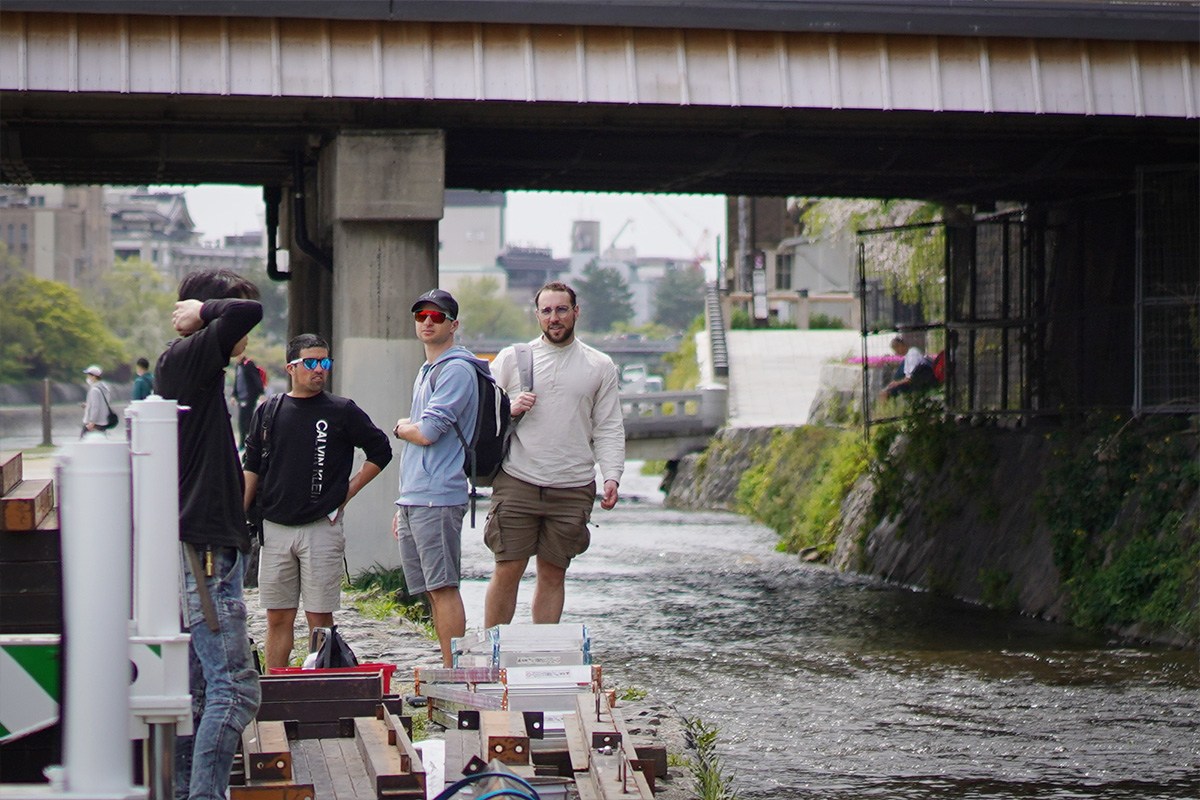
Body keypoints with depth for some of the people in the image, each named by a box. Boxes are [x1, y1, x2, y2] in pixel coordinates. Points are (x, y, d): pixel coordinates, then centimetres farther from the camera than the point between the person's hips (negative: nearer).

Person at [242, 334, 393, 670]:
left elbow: (381, 451, 8)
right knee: (278, 619, 5)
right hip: (274, 528, 2)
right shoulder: (269, 412, 9)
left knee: (320, 617, -1)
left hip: (322, 527, -2)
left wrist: (347, 491, 1)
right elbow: (251, 468, 12)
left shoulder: (342, 411, 2)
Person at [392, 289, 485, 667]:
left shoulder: (456, 370, -9)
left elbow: (428, 433, -19)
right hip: (414, 498, 10)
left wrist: (402, 427, 4)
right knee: (433, 592, 9)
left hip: (438, 498, -10)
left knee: (444, 588, -10)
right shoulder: (426, 371, 22)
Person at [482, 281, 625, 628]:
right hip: (517, 484, -1)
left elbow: (608, 428, 9)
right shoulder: (511, 358, 8)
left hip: (572, 490, 1)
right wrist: (510, 409, -10)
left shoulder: (600, 366, 10)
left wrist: (612, 475, -5)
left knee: (553, 574, 5)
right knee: (507, 571, -4)